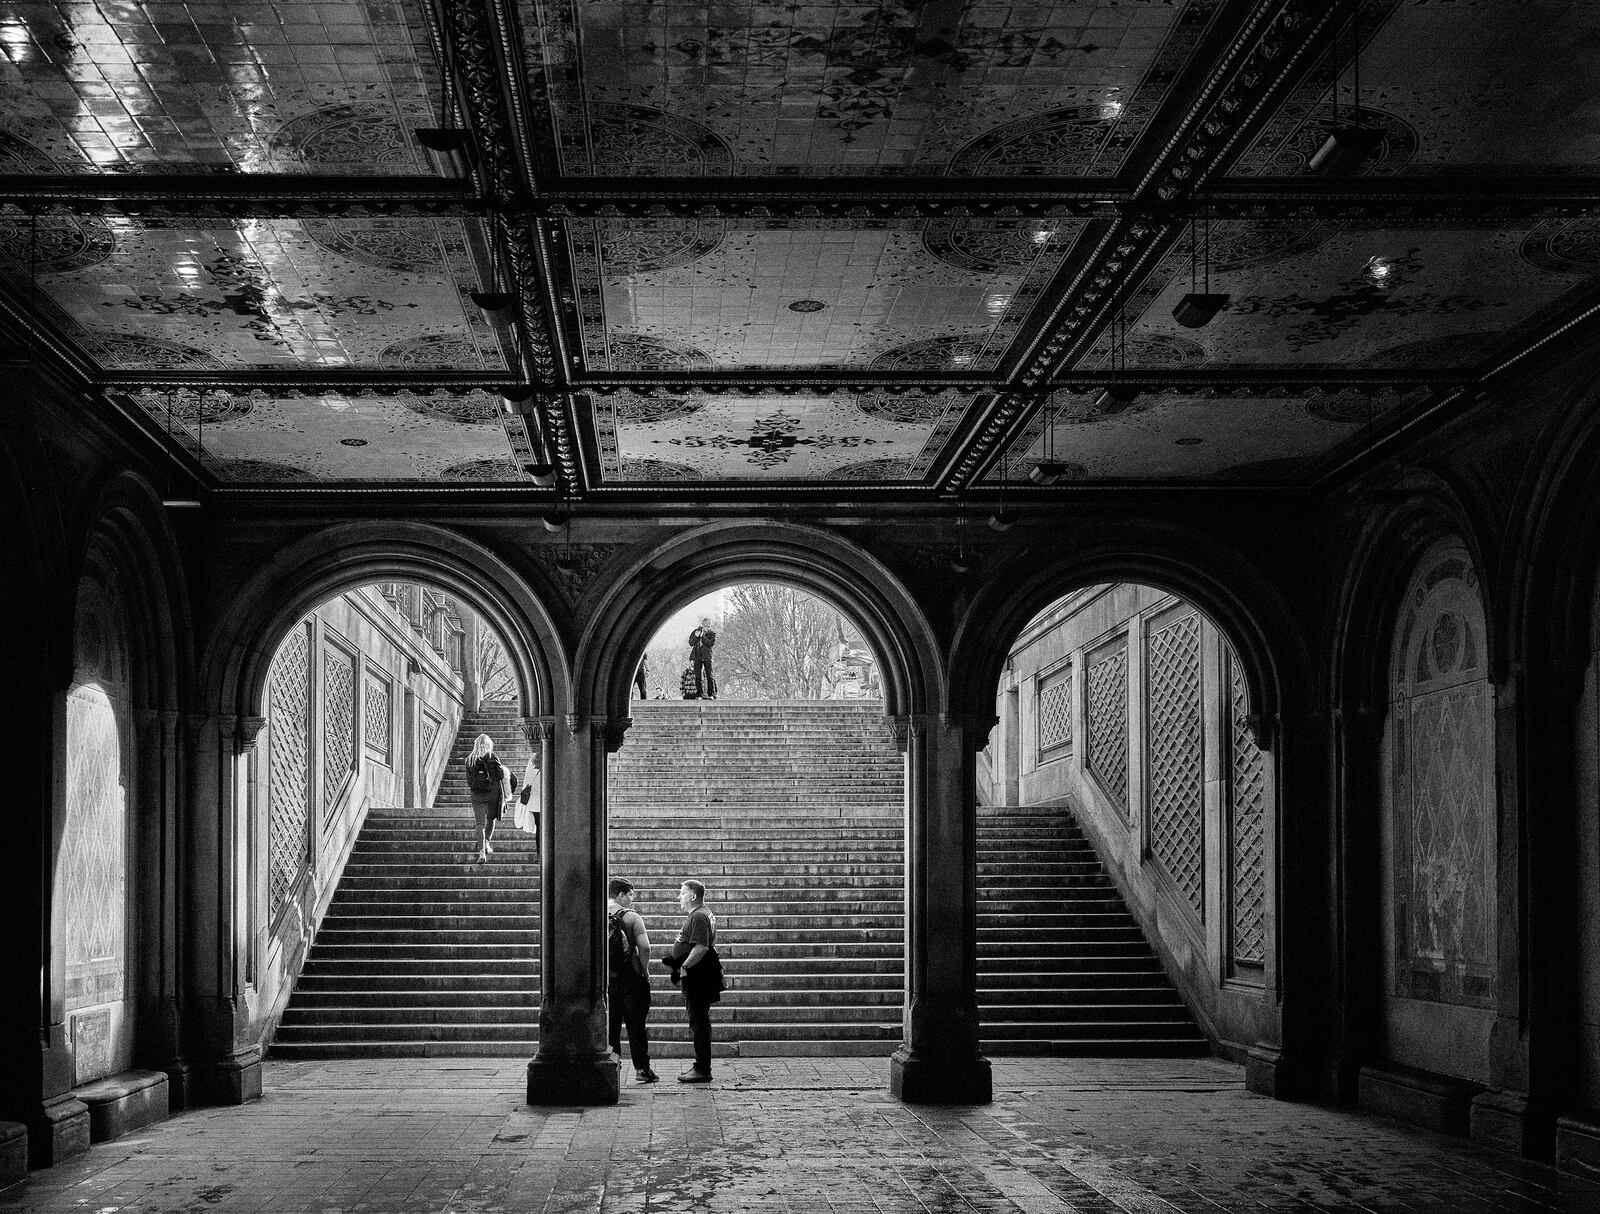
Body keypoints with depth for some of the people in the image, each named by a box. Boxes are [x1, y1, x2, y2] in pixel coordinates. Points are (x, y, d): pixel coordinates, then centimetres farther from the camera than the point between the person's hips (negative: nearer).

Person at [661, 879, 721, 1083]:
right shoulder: (703, 915, 20)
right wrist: (674, 960, 14)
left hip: (698, 978, -11)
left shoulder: (698, 917, -15)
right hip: (698, 977, 11)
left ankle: (702, 1070, -6)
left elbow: (700, 947, -26)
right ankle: (701, 1066, 19)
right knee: (699, 1022, 14)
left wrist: (684, 967, -22)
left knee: (699, 1022, -8)